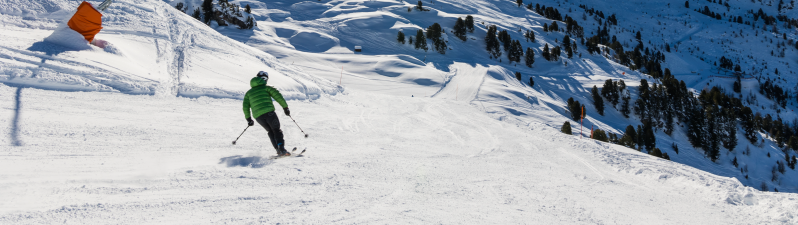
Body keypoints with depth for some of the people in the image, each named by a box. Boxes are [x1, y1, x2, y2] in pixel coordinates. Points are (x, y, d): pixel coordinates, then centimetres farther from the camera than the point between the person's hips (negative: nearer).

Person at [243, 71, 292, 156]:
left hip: (258, 116, 3)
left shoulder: (249, 92, 24)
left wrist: (248, 118, 27)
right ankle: (281, 149, -15)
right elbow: (278, 96, 2)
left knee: (270, 131, 20)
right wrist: (285, 107, 6)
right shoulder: (266, 88, 13)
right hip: (269, 112, -3)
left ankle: (278, 150, 5)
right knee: (276, 130, 7)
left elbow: (245, 107, 19)